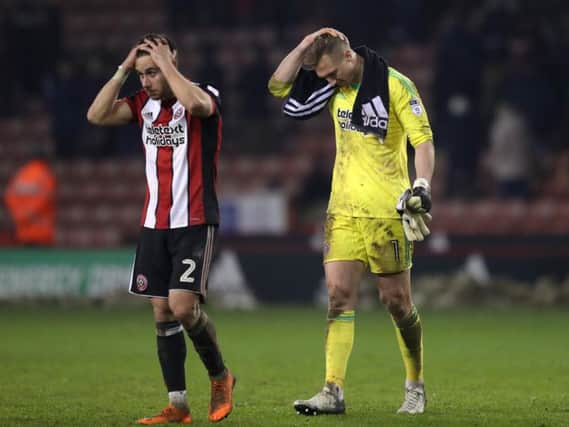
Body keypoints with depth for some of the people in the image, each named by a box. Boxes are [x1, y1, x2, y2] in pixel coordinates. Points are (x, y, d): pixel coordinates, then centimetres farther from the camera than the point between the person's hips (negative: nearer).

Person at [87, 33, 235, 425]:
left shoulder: (205, 96, -8)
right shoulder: (144, 103, 8)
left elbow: (195, 103, -33)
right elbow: (97, 115, -3)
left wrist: (165, 64, -21)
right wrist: (123, 69, -5)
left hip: (195, 223, -6)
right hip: (155, 224, 6)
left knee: (183, 306, -15)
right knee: (162, 311, 2)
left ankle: (221, 376, 9)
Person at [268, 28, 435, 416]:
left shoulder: (395, 85, -10)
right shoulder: (333, 87, 6)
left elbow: (423, 139, -12)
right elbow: (279, 86, 6)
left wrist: (422, 185, -25)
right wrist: (305, 47, -4)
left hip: (387, 210, -5)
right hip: (344, 209, 5)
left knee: (397, 300, 2)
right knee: (339, 293, -6)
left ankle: (416, 386, 19)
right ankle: (334, 392, -9)